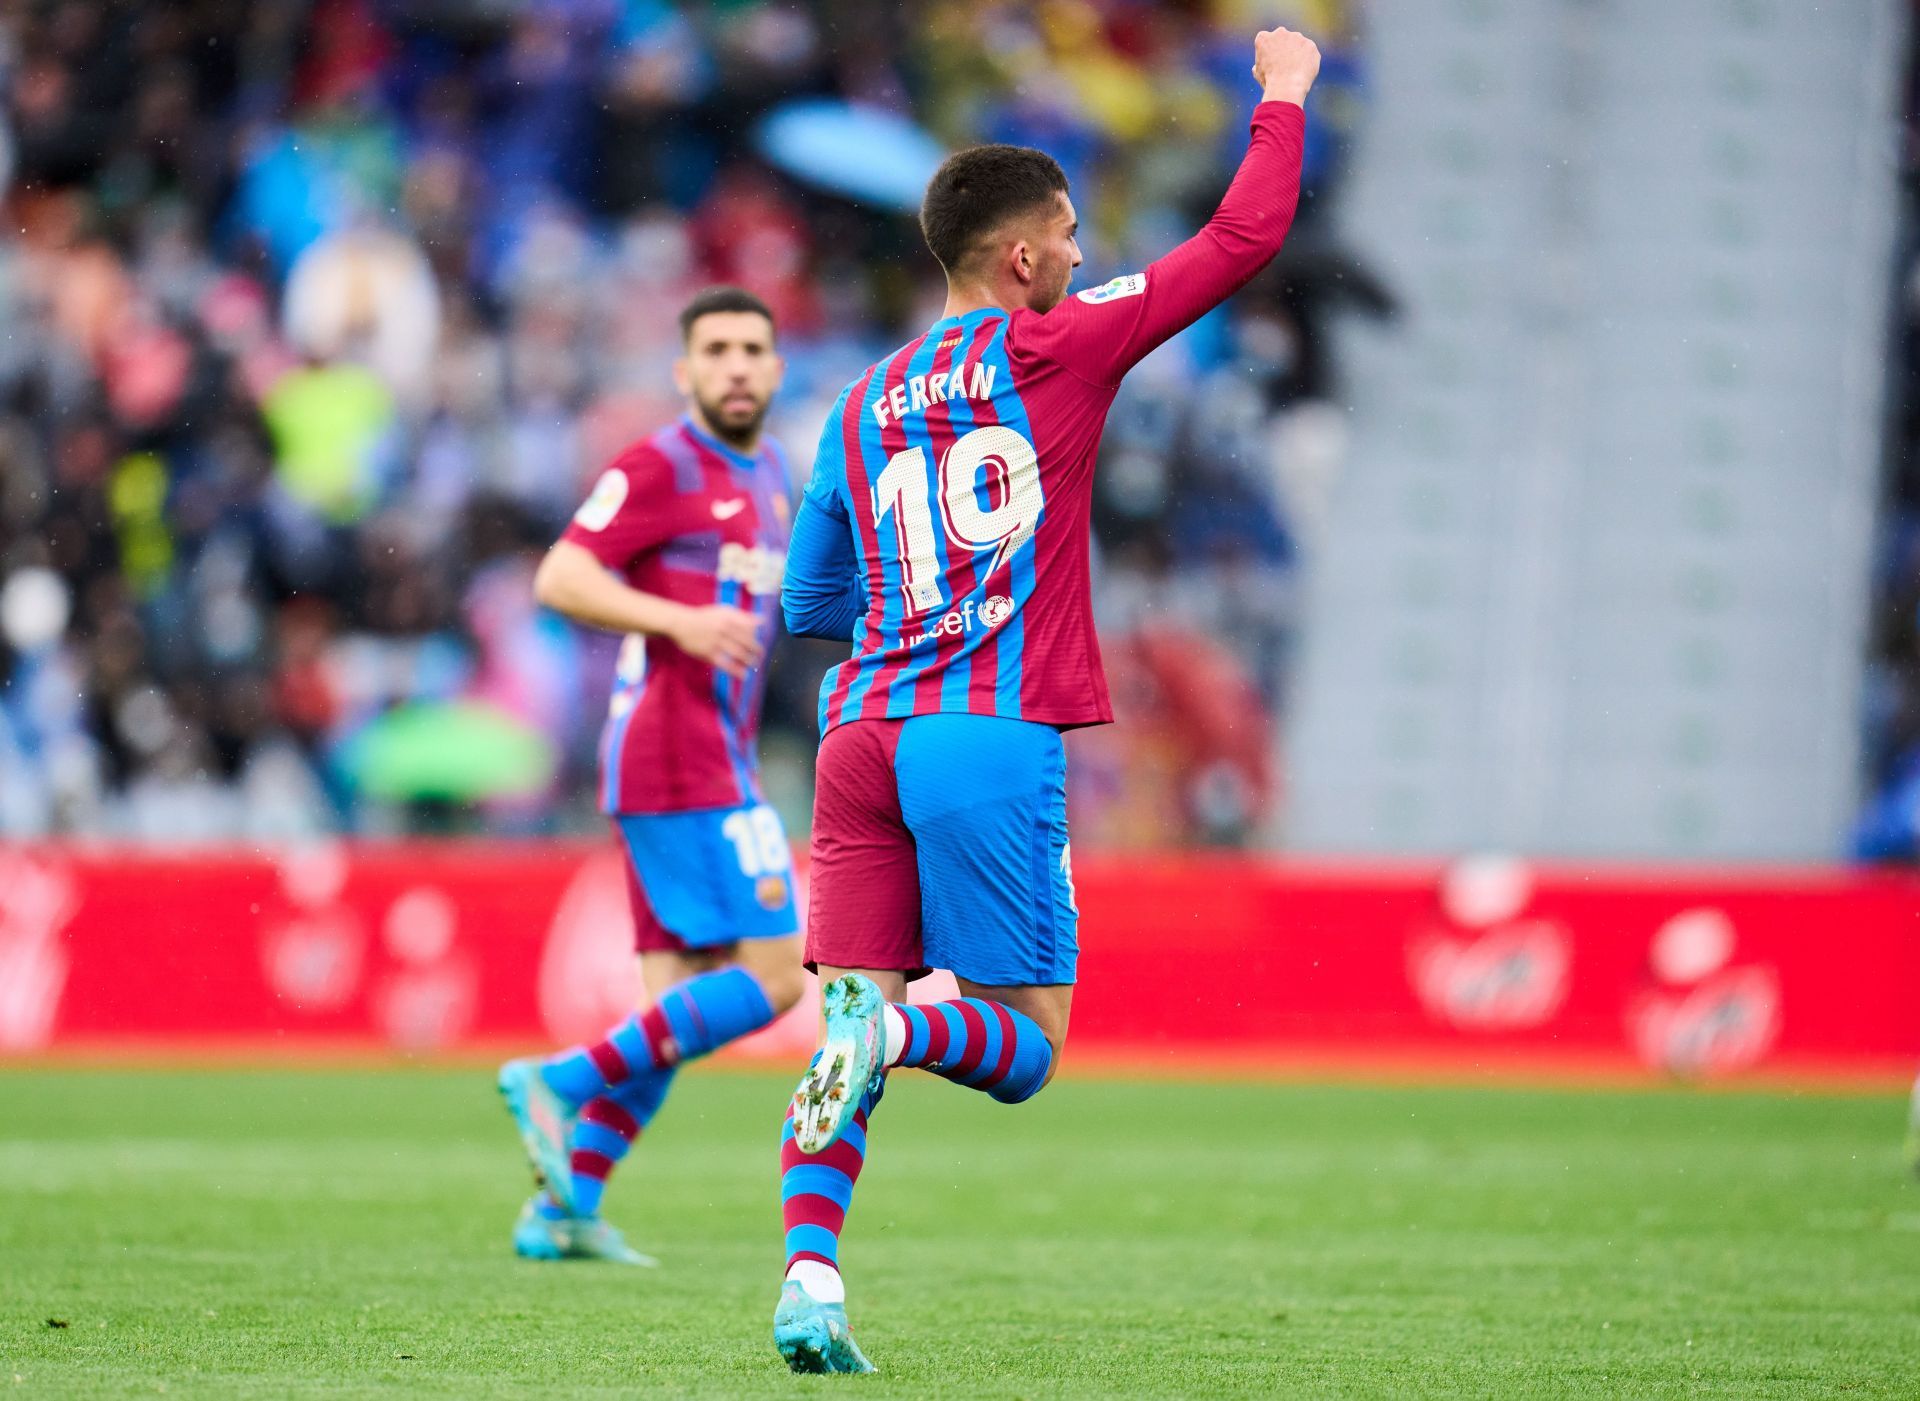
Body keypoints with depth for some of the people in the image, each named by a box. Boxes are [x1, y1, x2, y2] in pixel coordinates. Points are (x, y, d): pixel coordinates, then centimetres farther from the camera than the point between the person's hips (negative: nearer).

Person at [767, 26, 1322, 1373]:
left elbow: (809, 604, 22)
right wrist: (1283, 100, 17)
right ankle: (900, 1024, -31)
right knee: (1022, 1047, 1)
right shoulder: (1055, 349, 1)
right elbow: (1244, 238, 4)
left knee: (851, 1031, 3)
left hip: (864, 732, 5)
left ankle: (809, 1276, -14)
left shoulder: (864, 406, 16)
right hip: (993, 742, -5)